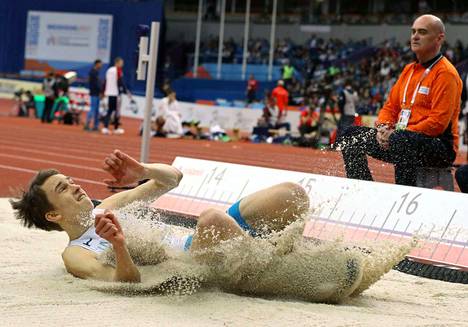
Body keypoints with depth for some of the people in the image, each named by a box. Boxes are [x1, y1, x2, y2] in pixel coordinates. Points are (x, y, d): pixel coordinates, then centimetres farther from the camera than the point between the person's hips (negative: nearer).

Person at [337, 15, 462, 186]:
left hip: (440, 146, -9)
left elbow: (438, 123, -18)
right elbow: (391, 106, 20)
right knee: (352, 135, 3)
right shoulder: (409, 69, 18)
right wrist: (383, 127, -3)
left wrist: (396, 134, -20)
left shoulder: (445, 73, -10)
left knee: (401, 141, -40)